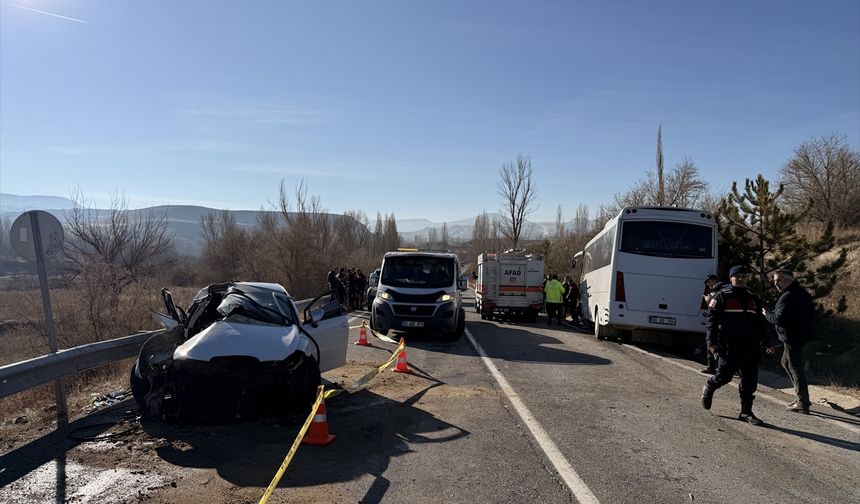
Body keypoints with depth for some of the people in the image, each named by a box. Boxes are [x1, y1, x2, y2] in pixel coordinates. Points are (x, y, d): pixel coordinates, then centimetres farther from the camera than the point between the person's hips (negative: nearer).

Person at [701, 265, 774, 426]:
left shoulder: (753, 299, 17)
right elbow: (712, 320, -5)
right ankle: (709, 388, 27)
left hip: (750, 347, 5)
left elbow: (761, 324, 22)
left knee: (750, 381, 3)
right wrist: (711, 342, -14)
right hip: (728, 346, -5)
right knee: (725, 375, -5)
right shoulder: (722, 296, 0)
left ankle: (746, 412, 13)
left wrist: (765, 343, 12)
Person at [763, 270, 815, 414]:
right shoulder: (802, 293, 12)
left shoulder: (787, 297, -21)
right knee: (786, 363, 21)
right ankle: (802, 396, 26)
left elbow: (779, 319, -26)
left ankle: (802, 403, 3)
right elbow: (811, 310, 20)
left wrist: (768, 315, -7)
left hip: (792, 337, -10)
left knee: (795, 368, -3)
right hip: (802, 334, 10)